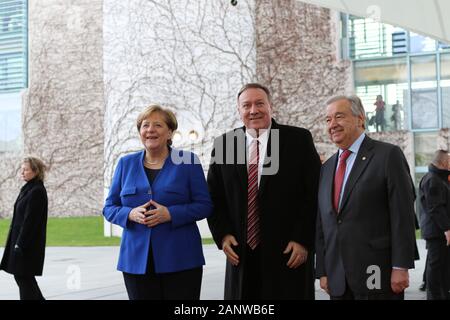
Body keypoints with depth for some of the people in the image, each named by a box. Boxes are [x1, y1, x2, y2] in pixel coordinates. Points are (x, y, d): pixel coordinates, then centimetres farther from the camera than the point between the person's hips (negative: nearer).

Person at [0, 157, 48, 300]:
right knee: (20, 275, 15)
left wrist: (20, 244, -21)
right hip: (21, 241, 9)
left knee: (23, 276, -2)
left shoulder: (37, 191, -16)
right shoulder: (28, 189, 13)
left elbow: (30, 220, -20)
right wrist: (17, 242, 16)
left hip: (28, 243, -9)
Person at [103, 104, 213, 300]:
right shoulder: (126, 164, 10)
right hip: (137, 260, 2)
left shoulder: (188, 161, 2)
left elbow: (204, 205, -1)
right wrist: (131, 214, -11)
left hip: (180, 260, -2)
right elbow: (109, 208, 11)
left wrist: (170, 214, -16)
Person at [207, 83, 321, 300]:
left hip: (288, 252, -2)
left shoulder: (299, 140, 0)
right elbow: (214, 197, 13)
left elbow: (313, 194, -2)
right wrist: (223, 234, 0)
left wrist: (304, 240, -8)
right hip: (241, 254, 3)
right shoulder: (223, 144, 8)